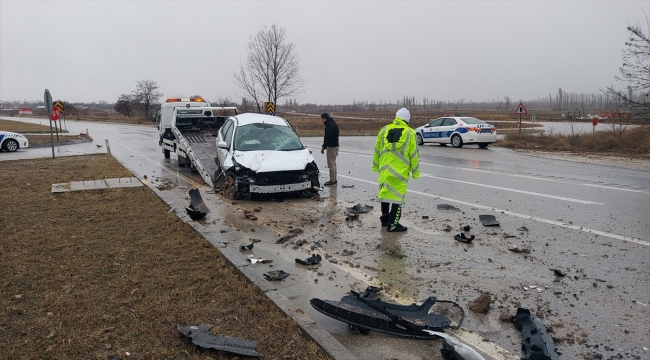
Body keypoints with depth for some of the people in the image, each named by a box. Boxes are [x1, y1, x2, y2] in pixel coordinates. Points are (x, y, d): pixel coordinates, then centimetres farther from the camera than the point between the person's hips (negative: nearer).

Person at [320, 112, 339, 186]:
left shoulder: (330, 125, -17)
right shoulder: (333, 123, 17)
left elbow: (328, 137, -23)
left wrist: (323, 147, -20)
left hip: (331, 147, -11)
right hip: (335, 145, 11)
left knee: (331, 164, -6)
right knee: (333, 163, 15)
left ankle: (332, 180, -3)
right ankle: (334, 179, 21)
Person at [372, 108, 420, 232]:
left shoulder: (384, 130, 4)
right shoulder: (409, 133, -5)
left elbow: (377, 150, 9)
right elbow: (414, 154, -3)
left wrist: (376, 166, 20)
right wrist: (415, 172, 5)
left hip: (384, 169, 4)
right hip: (401, 171, -4)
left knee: (385, 192, 17)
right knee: (398, 195, 1)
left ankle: (385, 219, 29)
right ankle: (393, 224, 3)